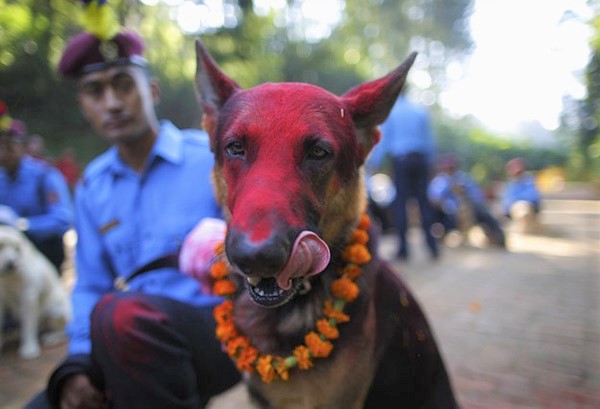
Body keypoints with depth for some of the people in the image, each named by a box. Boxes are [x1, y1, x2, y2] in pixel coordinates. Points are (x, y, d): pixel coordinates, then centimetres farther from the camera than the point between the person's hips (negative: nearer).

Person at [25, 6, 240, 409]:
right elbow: (89, 288, 12)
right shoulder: (91, 188, 11)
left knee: (120, 314, -32)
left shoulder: (214, 156, -5)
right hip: (136, 344, 5)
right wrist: (77, 366, -1)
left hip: (221, 333, -4)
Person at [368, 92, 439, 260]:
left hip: (400, 160, -2)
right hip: (421, 158, 3)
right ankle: (432, 245, 3)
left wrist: (373, 163, 6)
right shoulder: (421, 110, 10)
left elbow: (383, 139, 2)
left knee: (401, 201, 1)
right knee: (423, 200, 5)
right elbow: (430, 138, 11)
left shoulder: (389, 111, 3)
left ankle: (403, 247, 0)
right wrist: (430, 161, 17)